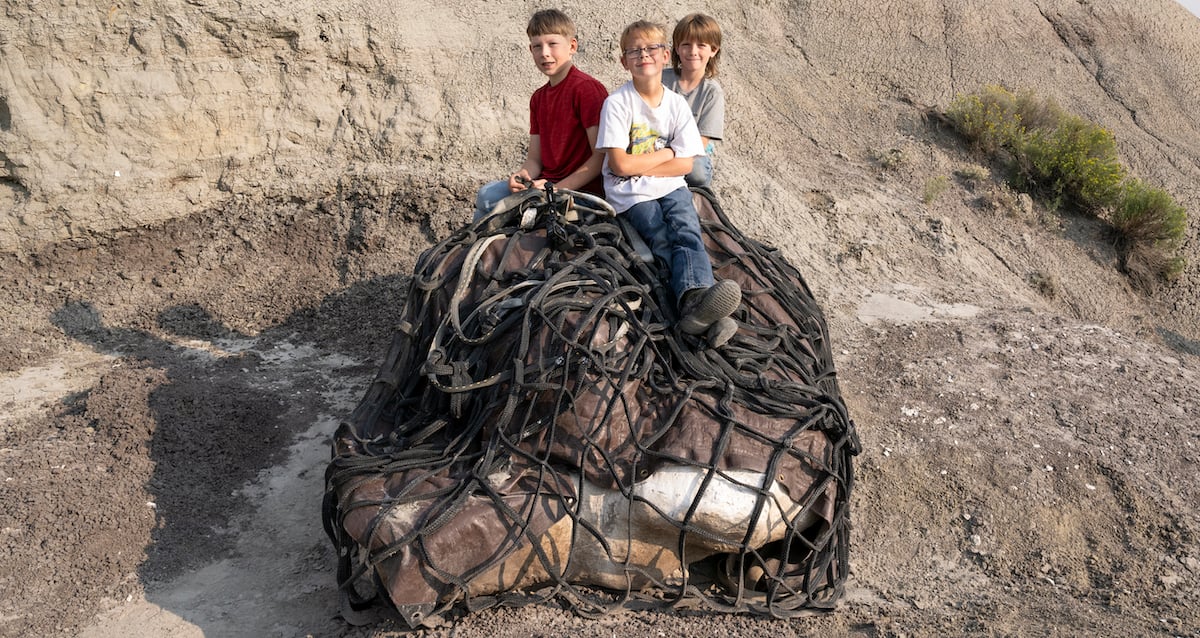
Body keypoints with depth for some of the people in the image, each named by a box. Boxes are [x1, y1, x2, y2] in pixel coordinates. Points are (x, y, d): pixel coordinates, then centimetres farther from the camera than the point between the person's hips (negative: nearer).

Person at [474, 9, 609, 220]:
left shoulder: (588, 88, -12)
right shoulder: (538, 98, 14)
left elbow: (602, 157, -17)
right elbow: (534, 158, 13)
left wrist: (558, 189, -21)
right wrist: (521, 177, -11)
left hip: (582, 189, -7)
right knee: (486, 196, -8)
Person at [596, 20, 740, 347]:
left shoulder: (676, 103, 5)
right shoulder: (618, 103, -7)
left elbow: (685, 164, 1)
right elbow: (619, 164, -14)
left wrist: (640, 165, -8)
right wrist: (666, 153, -4)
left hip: (670, 186, 3)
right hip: (630, 193, -3)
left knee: (687, 229, -26)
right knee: (663, 239, -25)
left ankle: (694, 302, -50)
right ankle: (700, 305, -44)